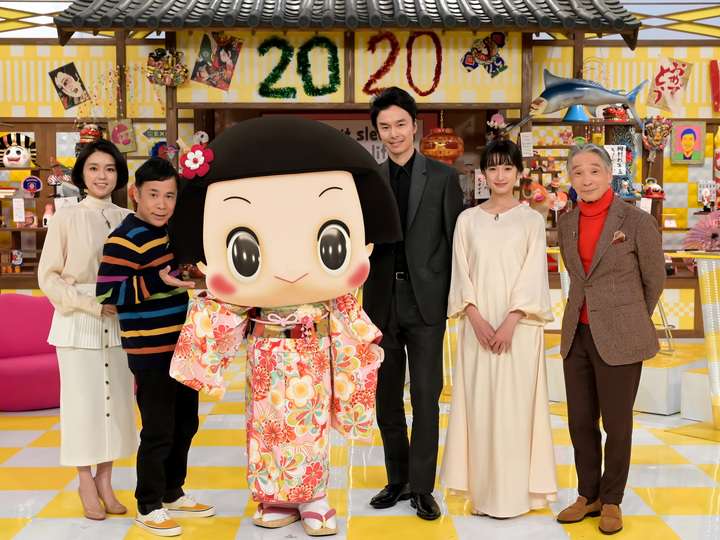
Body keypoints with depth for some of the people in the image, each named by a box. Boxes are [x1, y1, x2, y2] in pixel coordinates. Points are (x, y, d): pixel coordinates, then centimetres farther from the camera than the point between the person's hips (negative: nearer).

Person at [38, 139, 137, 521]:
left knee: (115, 399, 6)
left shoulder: (126, 219, 5)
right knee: (82, 400, 1)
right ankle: (86, 483, 15)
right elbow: (48, 276, -3)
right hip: (77, 322, -3)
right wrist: (91, 305, -13)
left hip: (119, 322, 3)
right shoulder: (66, 218, -3)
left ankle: (105, 481, 19)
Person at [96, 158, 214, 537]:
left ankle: (172, 494, 33)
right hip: (150, 352, -9)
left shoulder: (170, 231, 11)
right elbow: (106, 293, -22)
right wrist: (158, 282, -28)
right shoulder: (125, 238, -16)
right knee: (158, 431, -2)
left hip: (182, 346, 9)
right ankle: (149, 507, 14)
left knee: (185, 423, 17)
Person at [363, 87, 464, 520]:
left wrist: (459, 296, -4)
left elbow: (456, 238, 0)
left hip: (426, 300, -3)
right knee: (386, 396, 10)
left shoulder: (443, 176, 1)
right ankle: (398, 479, 24)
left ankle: (422, 486, 10)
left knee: (426, 395, 0)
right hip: (382, 301, 3)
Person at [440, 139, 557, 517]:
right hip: (478, 325, 2)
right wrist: (477, 319, -9)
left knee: (514, 402, -2)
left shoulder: (531, 220, 3)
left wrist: (510, 323, -14)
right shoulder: (467, 219, 9)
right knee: (478, 402, 3)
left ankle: (514, 492, 6)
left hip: (518, 326, -2)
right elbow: (461, 273, 4)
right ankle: (483, 489, 12)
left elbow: (533, 274, -4)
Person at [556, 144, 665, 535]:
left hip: (619, 339, -4)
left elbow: (654, 279, 3)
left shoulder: (638, 221, -10)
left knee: (616, 423, 5)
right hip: (577, 334, 5)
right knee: (580, 421, 10)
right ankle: (588, 495, 27)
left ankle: (612, 500, 22)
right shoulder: (566, 224, 5)